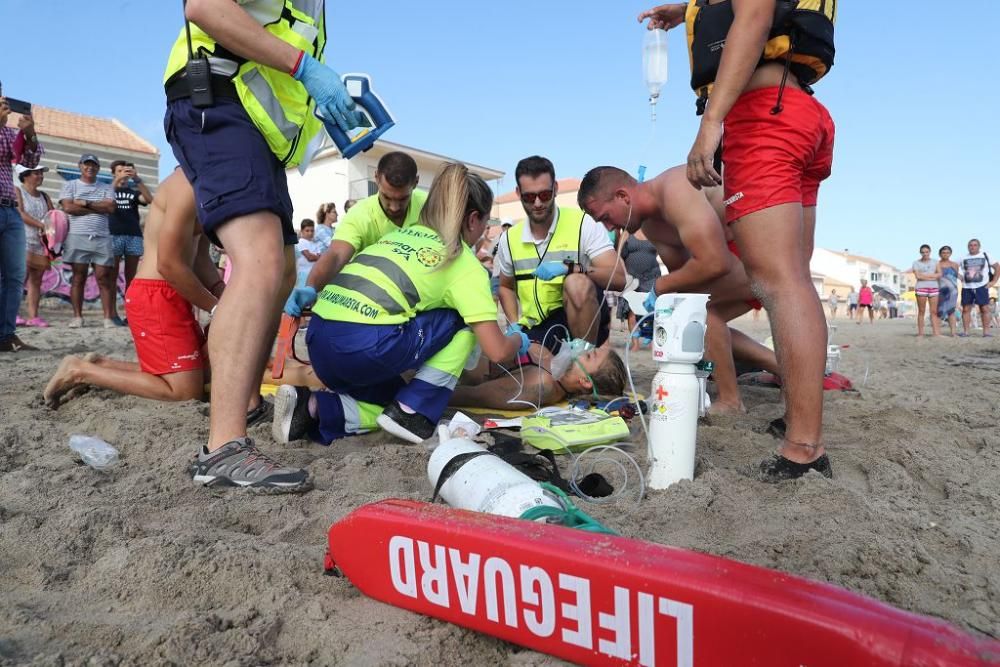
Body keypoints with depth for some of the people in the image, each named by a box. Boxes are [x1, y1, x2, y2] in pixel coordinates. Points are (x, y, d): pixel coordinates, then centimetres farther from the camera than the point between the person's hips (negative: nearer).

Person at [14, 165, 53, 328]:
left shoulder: (44, 196, 19)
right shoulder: (17, 192, 2)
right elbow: (20, 213, -10)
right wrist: (41, 225, -16)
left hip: (41, 242, 5)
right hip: (23, 240, -5)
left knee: (36, 280, 2)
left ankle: (33, 316, 1)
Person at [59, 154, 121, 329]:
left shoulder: (106, 188, 16)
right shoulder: (70, 185, 11)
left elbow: (111, 207, -2)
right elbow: (68, 207, -5)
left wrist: (86, 203, -5)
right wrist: (98, 208, -3)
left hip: (102, 239, 1)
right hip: (77, 237, -1)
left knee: (104, 279, -2)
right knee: (78, 278, 0)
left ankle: (109, 317, -3)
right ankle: (77, 317, 3)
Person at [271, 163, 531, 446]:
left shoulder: (404, 232, 25)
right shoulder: (465, 263, 7)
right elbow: (496, 351, 4)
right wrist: (519, 340, 27)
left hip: (318, 340, 7)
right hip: (366, 346, -7)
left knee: (398, 402, 27)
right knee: (466, 321, 13)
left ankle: (312, 407, 4)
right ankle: (411, 412, 6)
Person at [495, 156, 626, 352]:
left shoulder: (583, 224, -7)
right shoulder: (509, 239, 7)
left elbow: (618, 279, -15)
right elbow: (506, 287, 24)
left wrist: (570, 268, -29)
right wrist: (515, 325, 6)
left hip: (584, 325, -3)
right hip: (537, 330, 3)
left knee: (578, 284, -34)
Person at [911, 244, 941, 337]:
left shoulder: (935, 262, 14)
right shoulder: (916, 263, 6)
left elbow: (939, 274, 1)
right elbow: (918, 276, -7)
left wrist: (924, 275, -9)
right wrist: (932, 277, -6)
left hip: (934, 288, 2)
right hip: (921, 288, -2)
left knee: (934, 312, -1)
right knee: (921, 312, -2)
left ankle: (936, 333, -5)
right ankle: (920, 333, -1)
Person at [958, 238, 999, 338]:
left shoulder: (985, 256, 6)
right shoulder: (963, 258, 9)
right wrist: (960, 278, 1)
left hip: (981, 287, -1)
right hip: (967, 288, 1)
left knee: (984, 309, -5)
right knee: (966, 309, 0)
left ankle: (986, 331, -2)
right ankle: (965, 331, 4)